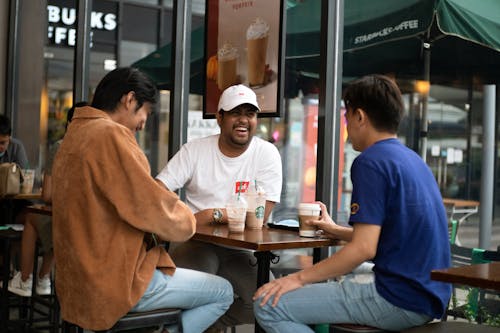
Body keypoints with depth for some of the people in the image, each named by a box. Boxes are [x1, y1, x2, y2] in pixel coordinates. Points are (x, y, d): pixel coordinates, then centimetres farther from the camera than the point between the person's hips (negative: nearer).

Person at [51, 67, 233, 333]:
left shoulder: (76, 134, 12)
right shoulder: (110, 135, -19)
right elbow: (157, 211, -18)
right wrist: (185, 218, 3)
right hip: (116, 283, -10)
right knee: (222, 293, 5)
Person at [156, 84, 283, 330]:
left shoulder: (267, 154, -2)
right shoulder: (195, 150, 2)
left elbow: (262, 214, -10)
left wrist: (213, 215, -22)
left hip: (239, 249, 1)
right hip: (196, 244, -1)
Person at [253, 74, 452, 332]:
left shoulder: (371, 161, -14)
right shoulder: (413, 160, 15)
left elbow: (364, 248, -20)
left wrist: (299, 278, -13)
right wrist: (336, 230, 34)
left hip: (398, 300, -10)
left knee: (269, 305, -11)